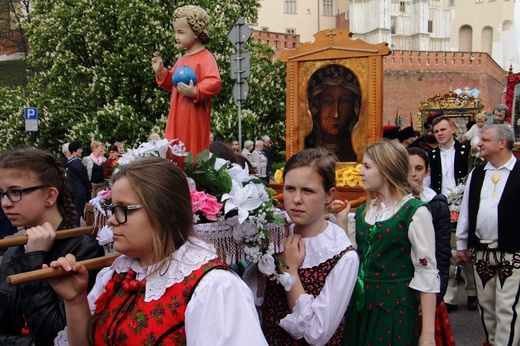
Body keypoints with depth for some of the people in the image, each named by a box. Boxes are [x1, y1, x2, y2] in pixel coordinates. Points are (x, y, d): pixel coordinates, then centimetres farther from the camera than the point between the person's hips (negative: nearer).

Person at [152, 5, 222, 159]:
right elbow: (172, 83, 24)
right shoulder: (183, 59, 15)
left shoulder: (206, 58, -13)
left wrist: (195, 92, -35)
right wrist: (161, 72, 9)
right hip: (178, 117, 9)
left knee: (193, 156, -2)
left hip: (194, 117, -9)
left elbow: (215, 83, -25)